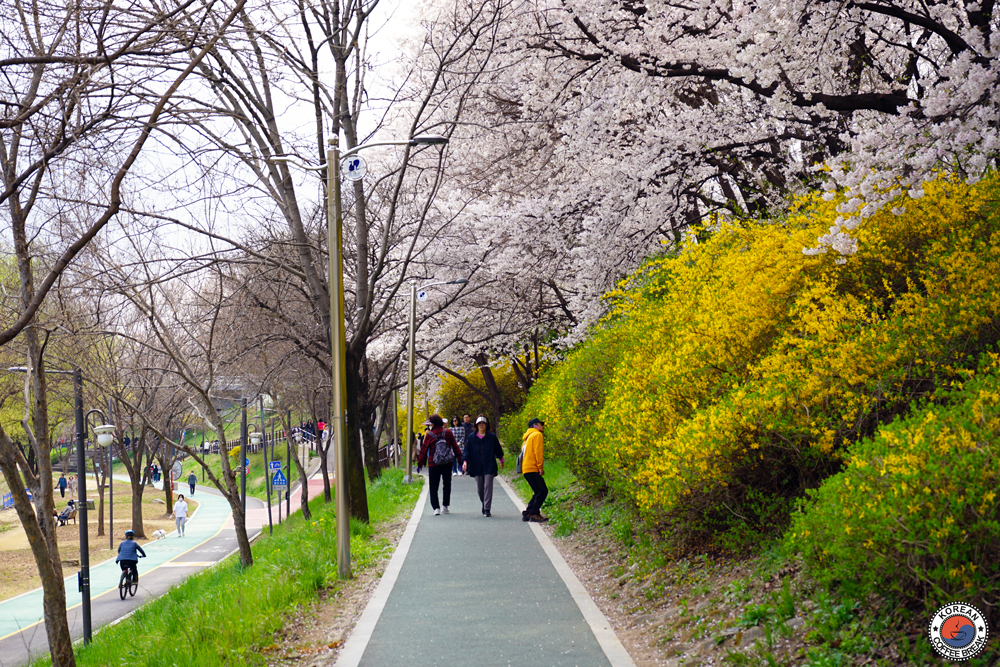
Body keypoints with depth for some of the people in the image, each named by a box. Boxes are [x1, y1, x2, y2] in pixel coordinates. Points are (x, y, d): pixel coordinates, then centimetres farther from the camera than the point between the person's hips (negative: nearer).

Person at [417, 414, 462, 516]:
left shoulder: (429, 435, -6)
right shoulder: (448, 432, 1)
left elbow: (424, 450, -1)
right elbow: (455, 446, 4)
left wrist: (420, 463, 7)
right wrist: (460, 458, 12)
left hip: (433, 465, -2)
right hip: (447, 464, 2)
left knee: (433, 487, 3)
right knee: (447, 484, 17)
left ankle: (436, 507, -8)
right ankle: (446, 506, 15)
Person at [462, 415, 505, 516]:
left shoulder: (492, 437, 0)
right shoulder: (472, 437, 4)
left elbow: (498, 449, 12)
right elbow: (467, 450, 4)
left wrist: (501, 460, 22)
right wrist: (465, 461, -10)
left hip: (489, 466, -2)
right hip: (477, 467, 2)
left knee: (488, 487, -8)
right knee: (479, 488, 8)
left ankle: (487, 509, -8)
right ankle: (485, 504, 33)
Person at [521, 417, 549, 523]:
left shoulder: (528, 437, 26)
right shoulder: (537, 435, -3)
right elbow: (538, 452, -13)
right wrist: (541, 467, -15)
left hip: (526, 469, 10)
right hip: (532, 469, -10)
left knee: (539, 492, 12)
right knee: (542, 491, -11)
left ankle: (527, 514, 9)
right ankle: (534, 514, -14)